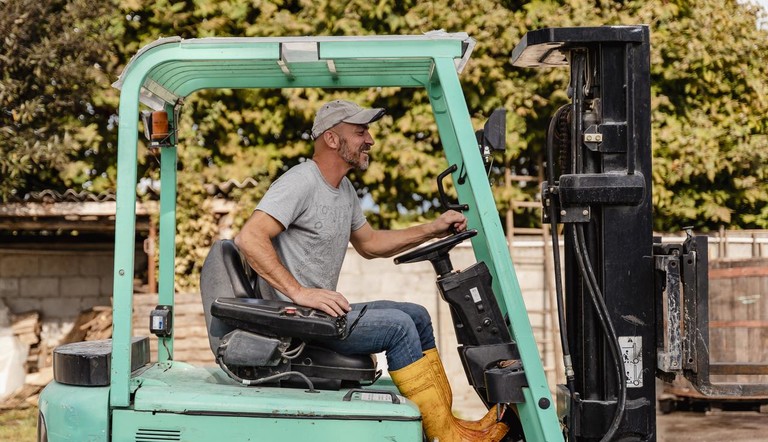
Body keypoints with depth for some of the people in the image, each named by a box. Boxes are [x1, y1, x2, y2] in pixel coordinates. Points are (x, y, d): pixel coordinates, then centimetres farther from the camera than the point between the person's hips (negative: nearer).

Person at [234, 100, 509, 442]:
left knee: (417, 316, 9)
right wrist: (298, 292, -32)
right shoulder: (301, 182, -16)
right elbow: (249, 238, -27)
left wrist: (433, 229, 17)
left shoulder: (344, 189, 15)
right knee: (398, 325, -19)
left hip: (322, 310, 10)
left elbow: (369, 243, 26)